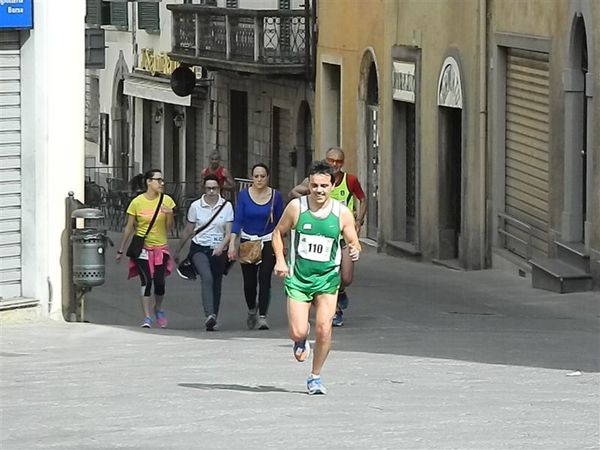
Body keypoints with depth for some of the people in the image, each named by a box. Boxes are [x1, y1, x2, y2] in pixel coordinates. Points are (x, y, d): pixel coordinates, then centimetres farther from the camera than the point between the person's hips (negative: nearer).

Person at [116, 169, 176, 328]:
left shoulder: (166, 201, 0)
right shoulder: (137, 202, -5)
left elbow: (169, 227, 2)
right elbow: (129, 227, 3)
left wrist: (169, 214, -18)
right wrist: (120, 250, 6)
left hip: (160, 248, 2)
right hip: (142, 247, -2)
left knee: (159, 282, 0)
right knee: (146, 281, -14)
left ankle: (158, 309, 29)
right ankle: (147, 317, -11)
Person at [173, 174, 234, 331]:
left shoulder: (226, 206, 2)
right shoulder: (196, 206, 2)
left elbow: (229, 233, -2)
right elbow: (187, 231, 13)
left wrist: (221, 246, -21)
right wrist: (177, 251, 19)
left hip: (219, 251, 2)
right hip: (199, 248, -2)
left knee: (216, 286, 5)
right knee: (207, 277, -26)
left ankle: (212, 320, 19)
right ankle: (209, 315, -38)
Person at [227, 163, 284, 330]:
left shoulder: (275, 196, -2)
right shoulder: (244, 195, -3)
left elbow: (280, 222, 5)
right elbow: (238, 220, -8)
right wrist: (232, 243, -19)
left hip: (268, 242, -1)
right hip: (248, 241, 1)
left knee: (264, 279, -12)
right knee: (249, 281, 4)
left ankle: (262, 317, -12)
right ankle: (252, 310, 32)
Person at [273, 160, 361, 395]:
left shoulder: (342, 213, -3)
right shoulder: (296, 207, -5)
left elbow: (353, 243, 6)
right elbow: (278, 233, 9)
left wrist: (354, 250, -18)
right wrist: (280, 260, -5)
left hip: (327, 278, 0)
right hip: (298, 278, 0)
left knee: (324, 329, -11)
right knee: (298, 332, -8)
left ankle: (315, 377, 8)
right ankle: (302, 340, 32)